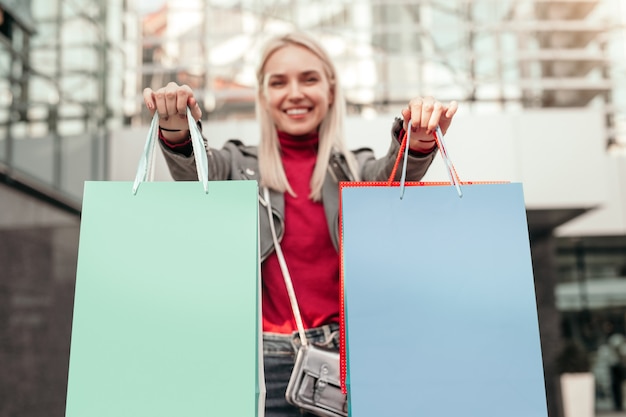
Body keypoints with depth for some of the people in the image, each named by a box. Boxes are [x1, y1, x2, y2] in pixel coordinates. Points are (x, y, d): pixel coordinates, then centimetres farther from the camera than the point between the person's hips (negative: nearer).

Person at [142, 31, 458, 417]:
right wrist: (178, 133, -32)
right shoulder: (239, 165, 7)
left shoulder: (357, 168, 9)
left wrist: (418, 143, -31)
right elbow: (194, 172, -11)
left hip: (346, 351, 1)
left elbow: (396, 174, -9)